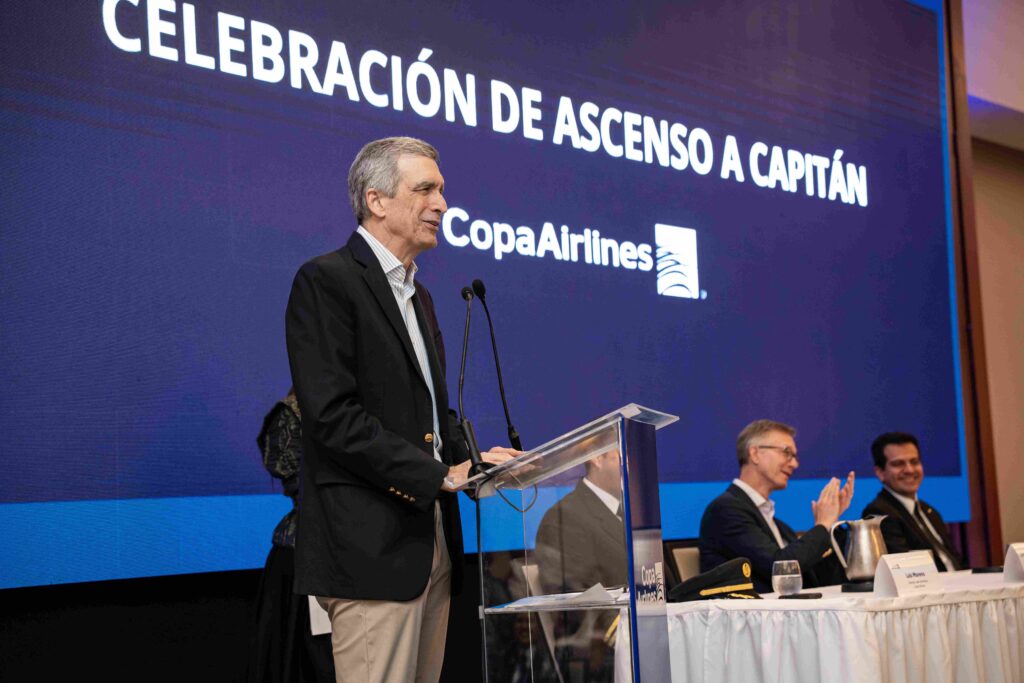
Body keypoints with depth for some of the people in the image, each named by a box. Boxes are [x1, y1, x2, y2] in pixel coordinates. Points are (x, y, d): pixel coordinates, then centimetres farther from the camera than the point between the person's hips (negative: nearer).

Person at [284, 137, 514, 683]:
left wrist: (471, 459, 3)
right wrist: (443, 474, -18)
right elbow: (333, 418, -17)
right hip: (371, 549, -9)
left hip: (432, 543, 9)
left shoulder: (416, 295, 21)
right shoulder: (325, 281, -7)